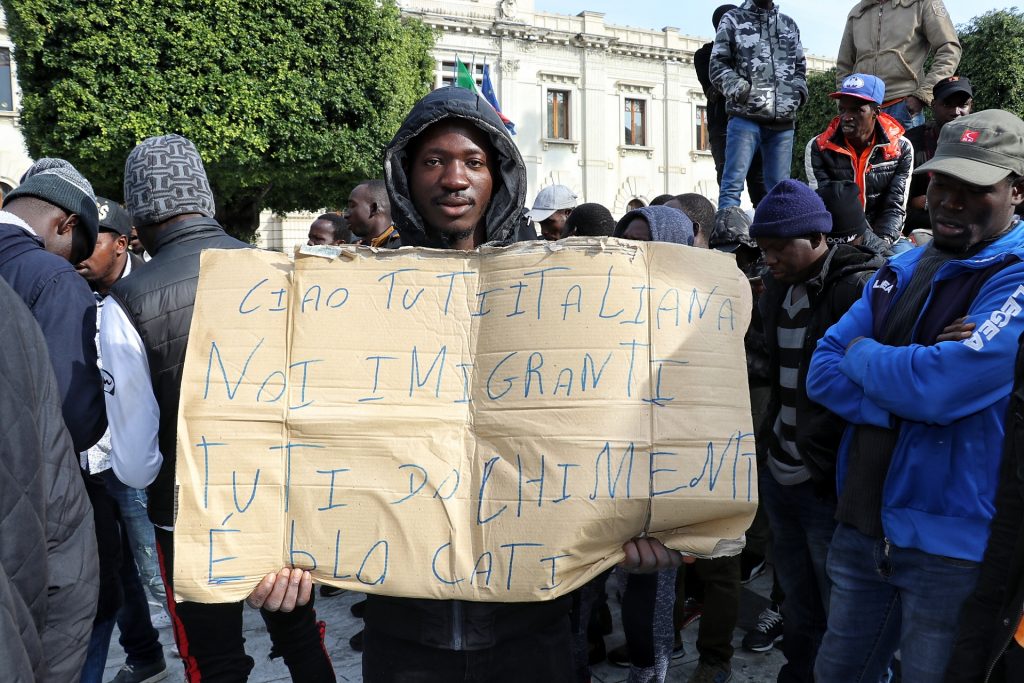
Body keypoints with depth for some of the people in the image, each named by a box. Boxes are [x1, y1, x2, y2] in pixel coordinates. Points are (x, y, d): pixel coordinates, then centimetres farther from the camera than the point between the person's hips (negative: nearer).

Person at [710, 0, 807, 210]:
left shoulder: (789, 24, 22)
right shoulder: (733, 20, 9)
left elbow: (800, 66, 27)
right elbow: (718, 64, 3)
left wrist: (798, 91, 8)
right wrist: (738, 87, -14)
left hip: (783, 121, 4)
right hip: (745, 117, -4)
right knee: (733, 183, -12)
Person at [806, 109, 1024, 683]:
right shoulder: (904, 270, 9)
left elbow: (938, 385, -27)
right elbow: (823, 373, 2)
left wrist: (862, 353, -7)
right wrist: (906, 398, -15)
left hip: (953, 548, -6)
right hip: (863, 528, 7)